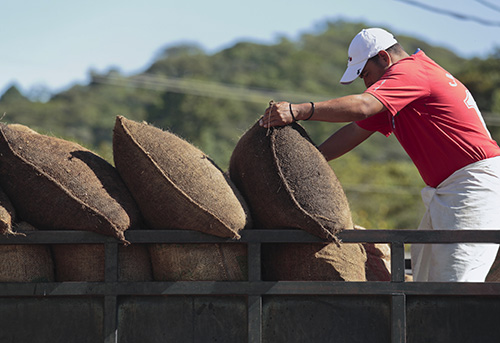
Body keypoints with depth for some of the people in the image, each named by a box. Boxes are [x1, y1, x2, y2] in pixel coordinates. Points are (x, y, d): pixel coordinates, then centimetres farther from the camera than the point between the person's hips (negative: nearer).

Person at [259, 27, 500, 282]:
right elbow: (356, 131, 18)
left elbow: (362, 106, -26)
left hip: (475, 182, -11)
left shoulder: (409, 71, -10)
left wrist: (298, 111, -32)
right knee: (424, 273, 9)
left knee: (453, 279, -17)